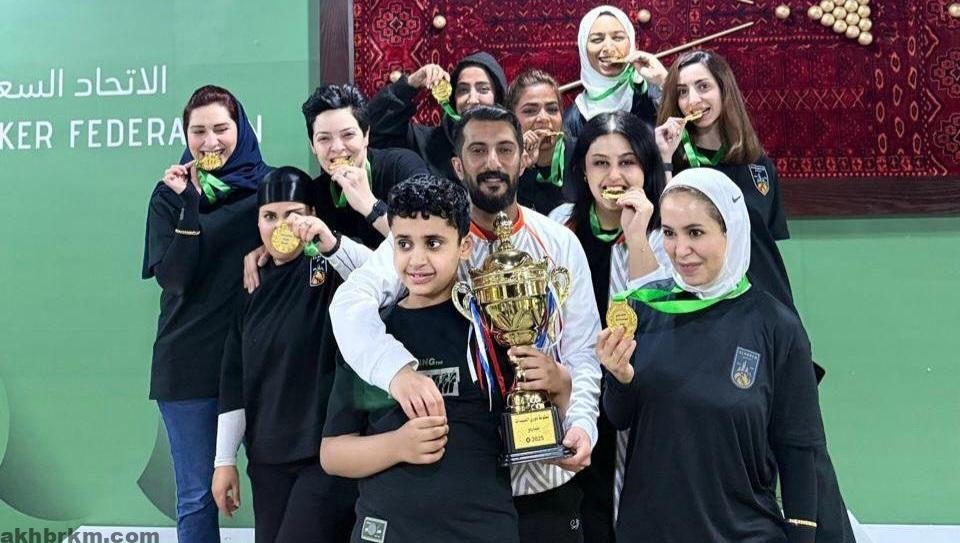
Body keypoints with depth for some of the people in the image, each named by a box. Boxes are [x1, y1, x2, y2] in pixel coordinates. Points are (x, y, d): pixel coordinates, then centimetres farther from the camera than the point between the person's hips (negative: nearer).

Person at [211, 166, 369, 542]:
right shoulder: (254, 287, 12)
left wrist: (330, 243, -39)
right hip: (268, 459, 6)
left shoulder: (330, 270, -3)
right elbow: (235, 380, 12)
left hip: (329, 452, -5)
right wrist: (224, 459, 9)